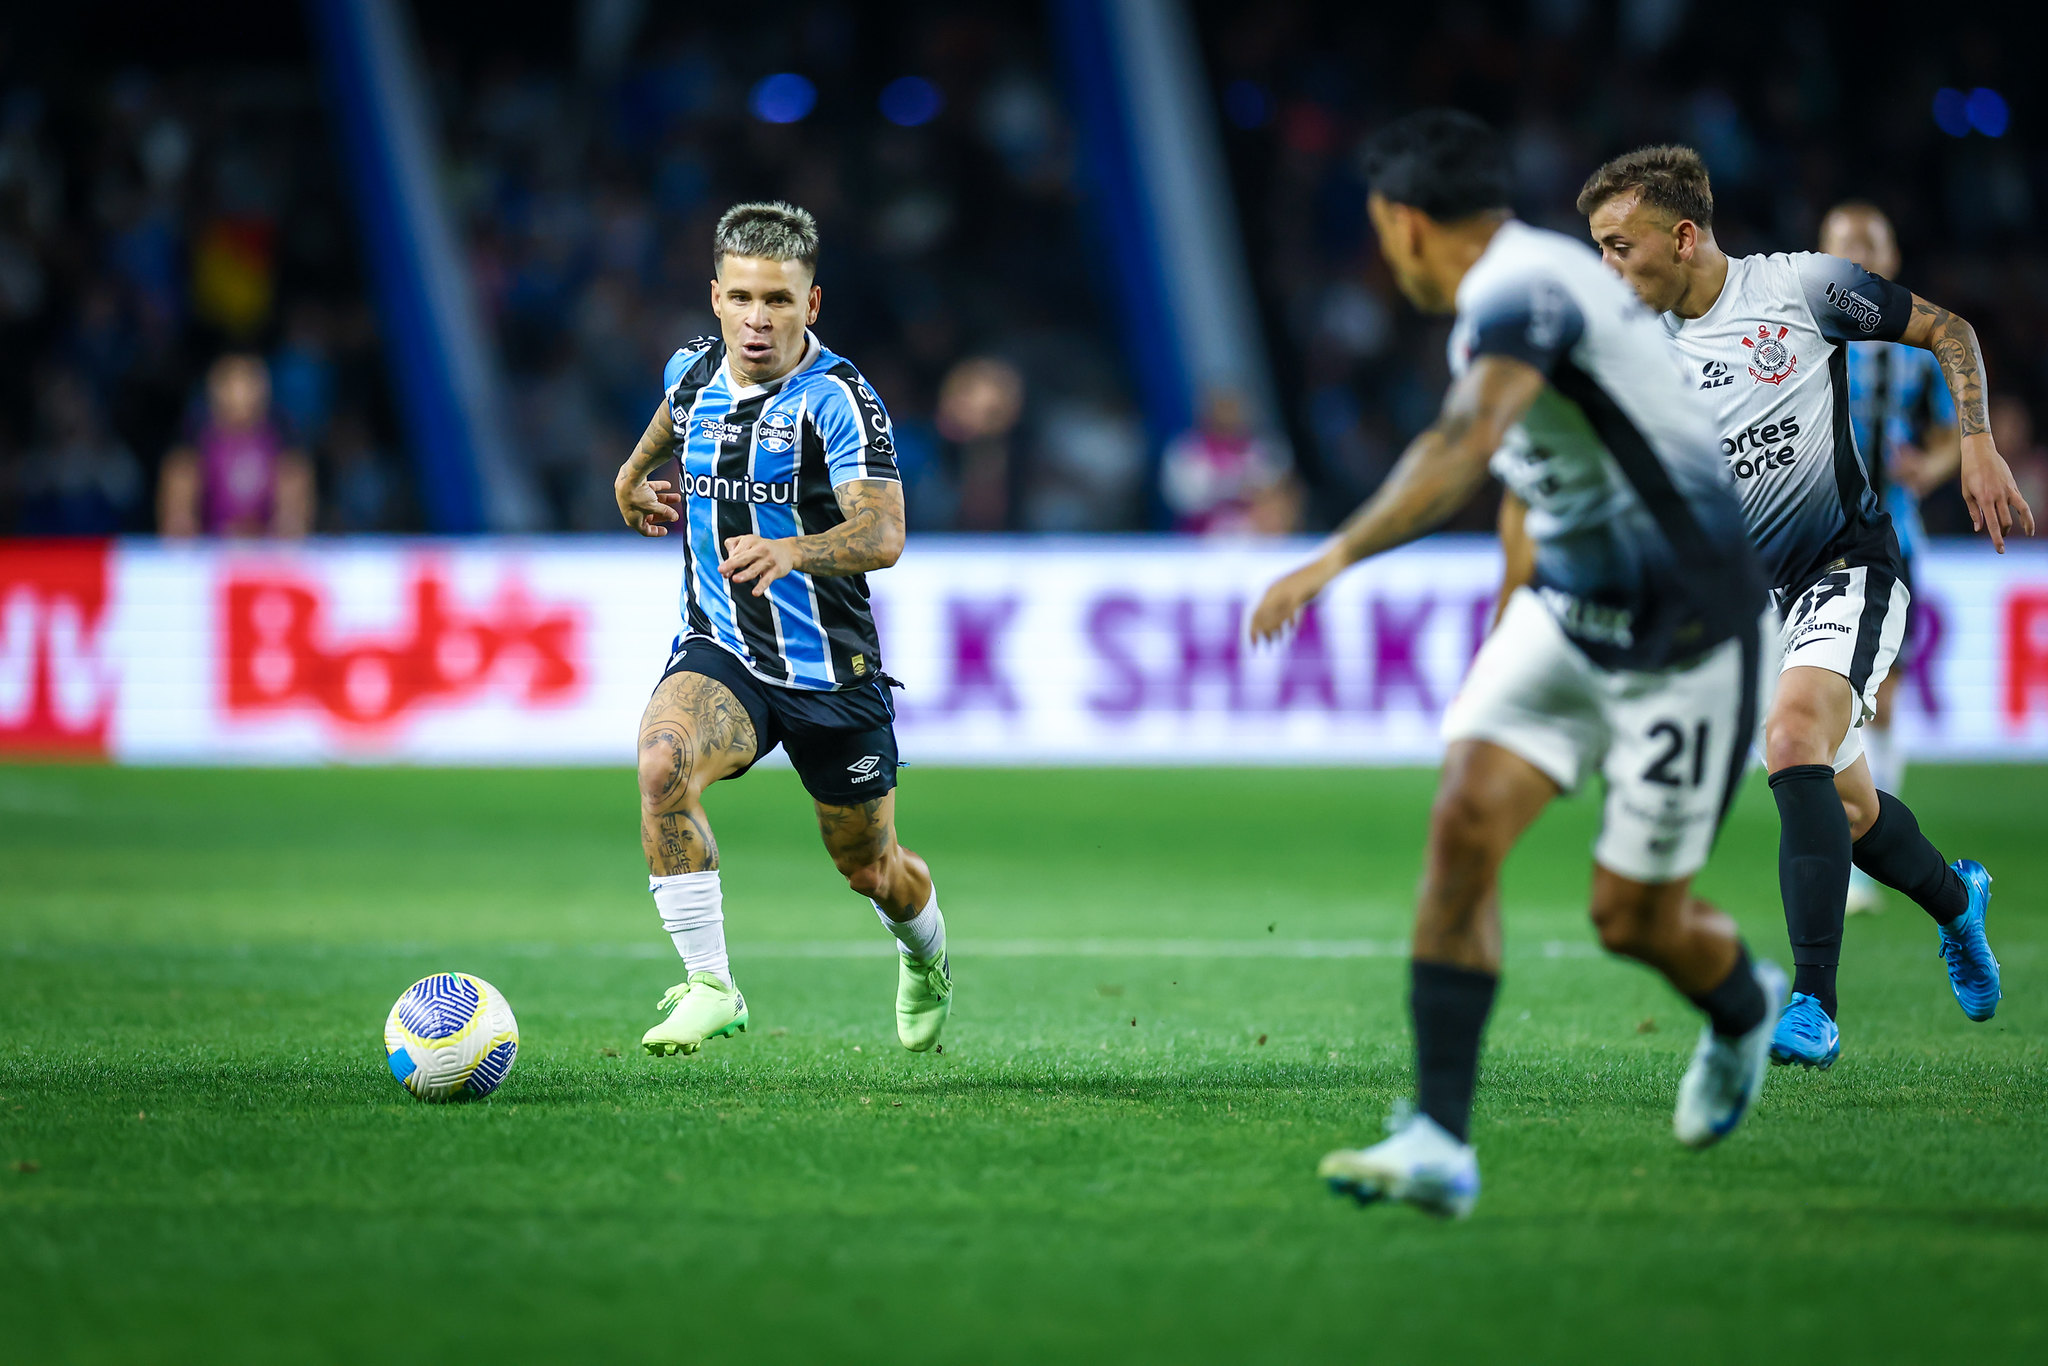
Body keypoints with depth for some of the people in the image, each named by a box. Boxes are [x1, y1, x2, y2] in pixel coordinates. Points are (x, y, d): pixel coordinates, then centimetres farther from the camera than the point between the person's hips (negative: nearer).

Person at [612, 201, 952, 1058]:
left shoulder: (836, 399, -17)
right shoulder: (693, 371, 0)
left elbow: (883, 532, -30)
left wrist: (789, 551, -47)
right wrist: (635, 474, 30)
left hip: (831, 667, -3)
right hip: (718, 651, 3)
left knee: (870, 869, 13)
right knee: (663, 762, -31)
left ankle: (926, 955, 50)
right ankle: (710, 987, -24)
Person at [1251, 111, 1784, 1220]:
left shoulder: (1521, 290, -22)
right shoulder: (1512, 289, 10)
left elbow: (1465, 443, -42)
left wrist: (1335, 557, -49)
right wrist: (1505, 631, 31)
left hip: (1687, 642, -8)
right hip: (1569, 617, 8)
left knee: (1633, 919, 1)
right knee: (1464, 823, -14)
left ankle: (1743, 1008, 37)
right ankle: (1440, 1139, -18)